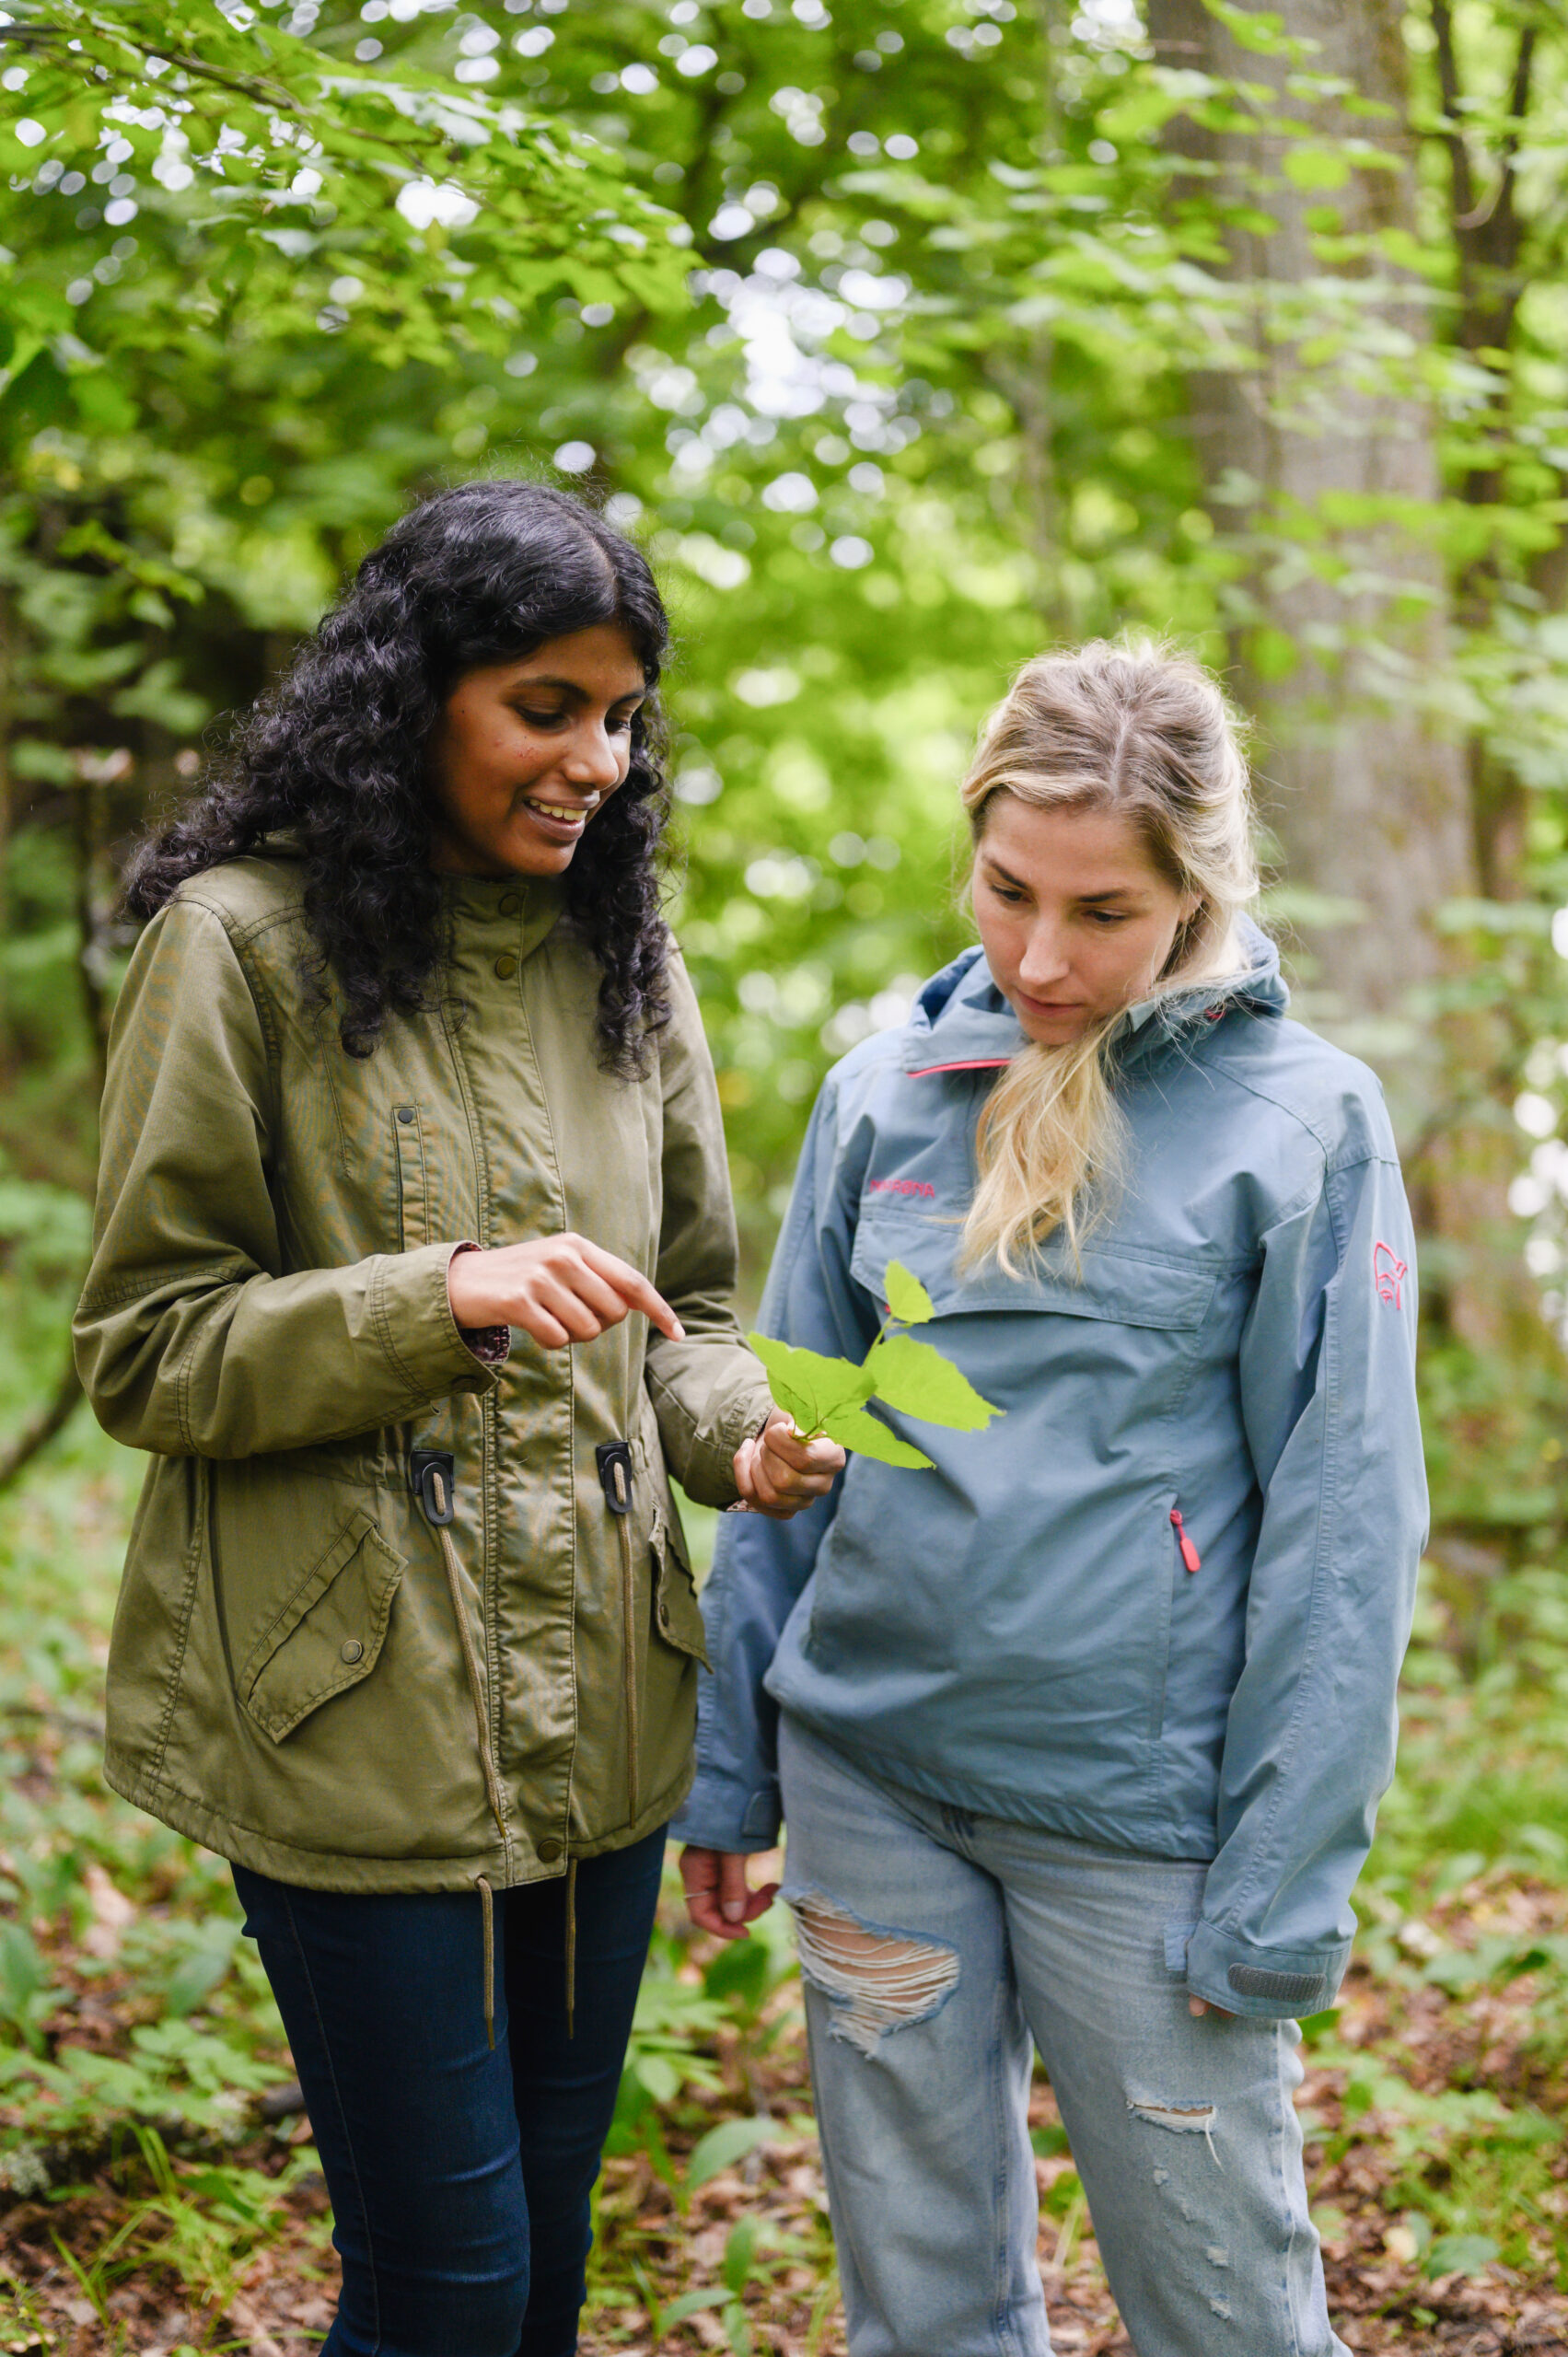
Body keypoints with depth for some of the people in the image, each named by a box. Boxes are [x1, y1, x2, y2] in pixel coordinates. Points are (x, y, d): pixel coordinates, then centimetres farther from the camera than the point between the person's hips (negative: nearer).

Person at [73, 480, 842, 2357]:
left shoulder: (622, 961, 9)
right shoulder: (244, 941, -8)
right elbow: (144, 1353, -8)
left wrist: (739, 1434, -6)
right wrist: (437, 1300, -23)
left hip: (598, 1709, 5)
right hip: (359, 1719, -5)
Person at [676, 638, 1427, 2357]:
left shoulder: (1299, 1120, -7)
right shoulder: (885, 1092, 3)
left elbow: (1339, 1526, -7)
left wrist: (1285, 1887, -9)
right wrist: (728, 1762, 10)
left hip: (1137, 1808, -3)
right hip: (869, 1777, 3)